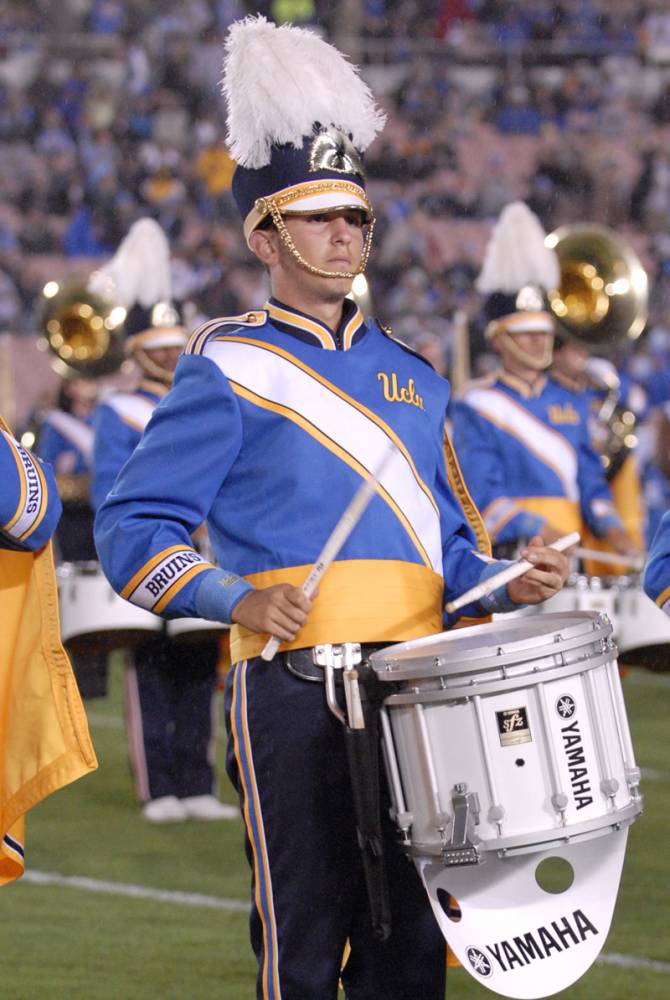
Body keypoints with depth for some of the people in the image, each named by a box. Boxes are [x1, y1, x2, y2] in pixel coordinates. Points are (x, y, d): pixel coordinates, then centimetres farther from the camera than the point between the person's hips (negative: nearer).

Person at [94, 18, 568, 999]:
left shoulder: (409, 376, 18)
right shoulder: (230, 369, 0)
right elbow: (134, 528, -4)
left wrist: (509, 584, 1)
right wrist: (238, 598, -19)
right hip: (294, 688, -5)